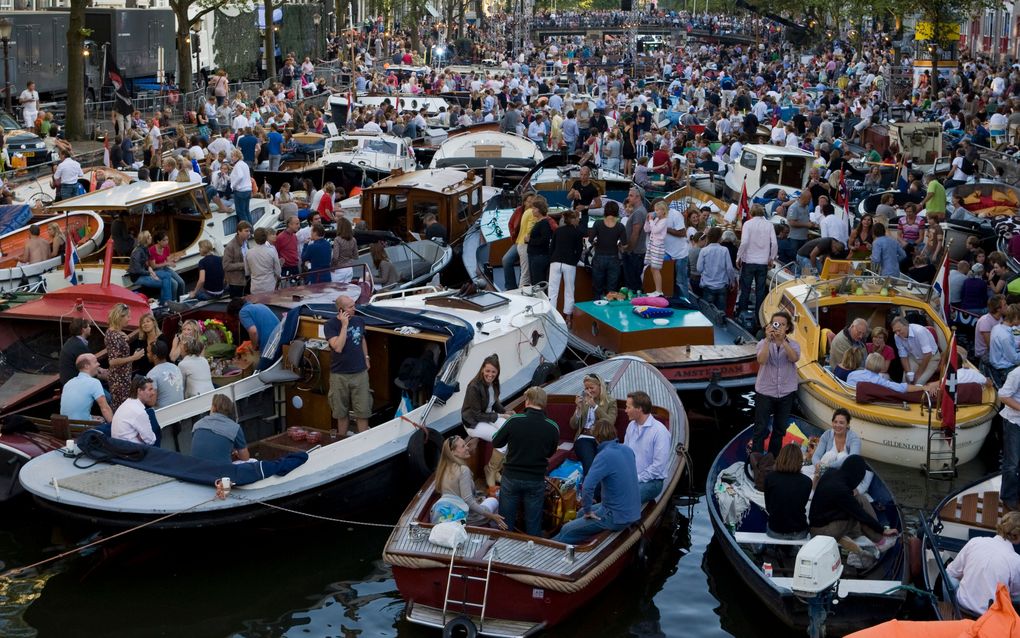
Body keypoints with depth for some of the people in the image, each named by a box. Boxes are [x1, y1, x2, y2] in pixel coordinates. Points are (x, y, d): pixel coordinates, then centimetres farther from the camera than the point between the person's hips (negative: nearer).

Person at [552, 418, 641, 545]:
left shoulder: (605, 456, -22)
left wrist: (588, 511, -14)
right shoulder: (628, 450, 2)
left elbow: (588, 487, -31)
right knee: (581, 513, 28)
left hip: (617, 518, -8)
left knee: (566, 531, 4)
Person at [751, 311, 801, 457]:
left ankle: (773, 461, 25)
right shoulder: (764, 343, -4)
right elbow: (761, 360, -22)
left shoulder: (793, 345, 0)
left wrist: (782, 340, -31)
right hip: (764, 392, -2)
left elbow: (794, 358, -22)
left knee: (780, 429, 13)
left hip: (786, 393, 2)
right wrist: (768, 339, -27)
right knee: (760, 429, -3)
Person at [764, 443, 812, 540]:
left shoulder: (769, 477, -10)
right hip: (798, 534, 0)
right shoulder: (806, 481, -9)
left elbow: (768, 507, 1)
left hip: (775, 532, 0)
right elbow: (803, 505, 9)